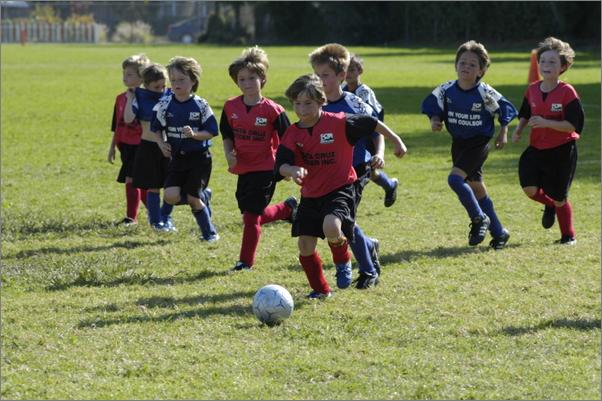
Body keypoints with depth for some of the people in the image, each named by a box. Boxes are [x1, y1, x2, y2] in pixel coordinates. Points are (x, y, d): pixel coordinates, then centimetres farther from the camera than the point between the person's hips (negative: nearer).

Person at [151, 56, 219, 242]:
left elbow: (211, 132, -6)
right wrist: (161, 143, -9)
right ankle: (201, 197, 16)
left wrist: (195, 134, -24)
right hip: (177, 157, 3)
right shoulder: (165, 104, -3)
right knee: (170, 197, -13)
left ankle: (209, 232, 16)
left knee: (193, 199, -5)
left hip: (199, 157, -3)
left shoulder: (200, 105, -10)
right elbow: (156, 128, 8)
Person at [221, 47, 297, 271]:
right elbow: (227, 136, 12)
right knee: (253, 215, 13)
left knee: (251, 216, -8)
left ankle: (246, 261, 5)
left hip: (265, 169, -6)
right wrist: (229, 154, -5)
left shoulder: (272, 110, -13)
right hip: (243, 169, 6)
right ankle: (288, 209, 40)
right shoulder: (231, 107, 1)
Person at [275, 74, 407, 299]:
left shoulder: (338, 123, -13)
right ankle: (320, 289, 26)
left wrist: (396, 141, 10)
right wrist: (292, 170, -37)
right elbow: (280, 165, -13)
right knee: (305, 246, 4)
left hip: (340, 189, -5)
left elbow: (371, 123, 0)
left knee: (331, 227, -32)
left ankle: (343, 262, 1)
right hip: (310, 195, 5)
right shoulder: (293, 134, -3)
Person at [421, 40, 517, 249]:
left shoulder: (484, 93, -17)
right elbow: (433, 106, 7)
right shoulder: (446, 90, -7)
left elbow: (505, 109, -4)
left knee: (455, 179, -24)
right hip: (458, 143, 6)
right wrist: (435, 121, -12)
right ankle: (498, 232, 25)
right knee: (476, 189, 12)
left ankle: (479, 218, -5)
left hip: (478, 144, -6)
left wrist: (503, 133, -6)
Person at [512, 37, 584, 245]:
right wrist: (518, 130, 0)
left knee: (559, 197, 2)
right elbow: (525, 114, 19)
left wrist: (546, 123, -27)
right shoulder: (532, 90, 3)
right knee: (529, 189, -14)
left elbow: (572, 125, -18)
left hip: (562, 150, -4)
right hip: (536, 148, 4)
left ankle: (568, 235, 24)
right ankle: (549, 205, 22)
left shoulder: (567, 93, -14)